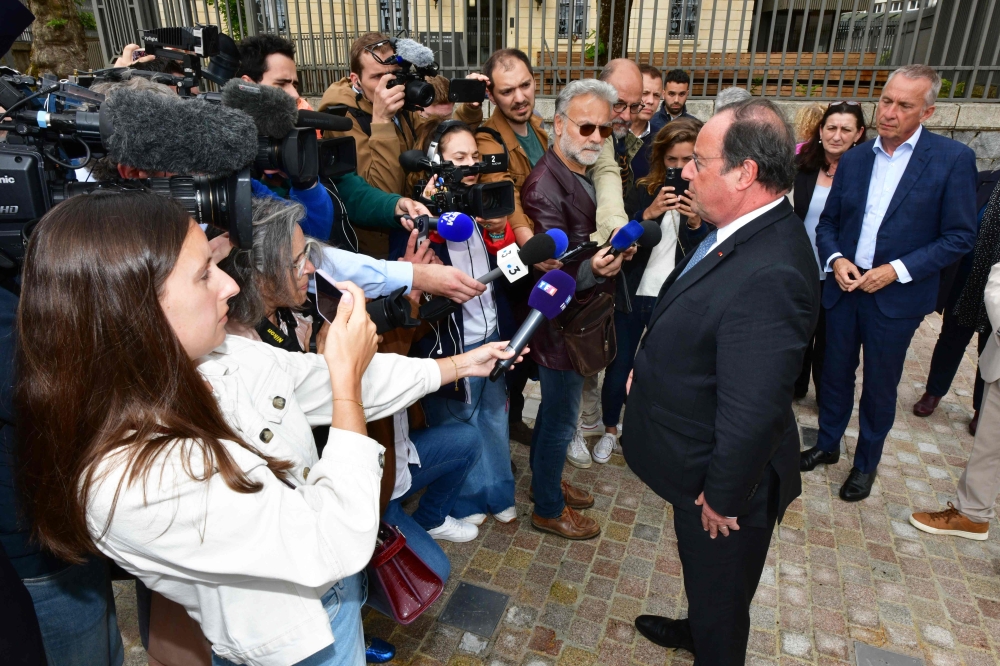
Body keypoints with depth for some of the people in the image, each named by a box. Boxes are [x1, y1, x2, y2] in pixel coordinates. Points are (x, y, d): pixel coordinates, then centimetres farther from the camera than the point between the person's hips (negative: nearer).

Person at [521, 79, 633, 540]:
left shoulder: (587, 173, 6)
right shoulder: (545, 186, -23)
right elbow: (553, 272, -27)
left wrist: (619, 248, 1)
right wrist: (592, 269, -44)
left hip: (583, 314, 9)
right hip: (561, 320, -9)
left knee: (558, 411, 23)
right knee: (561, 419, 6)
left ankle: (547, 481, 44)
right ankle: (548, 509, 27)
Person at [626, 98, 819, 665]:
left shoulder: (769, 274, -35)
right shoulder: (744, 231, -4)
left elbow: (751, 411, -30)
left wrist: (723, 497, -19)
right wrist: (650, 367, 6)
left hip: (720, 478, -9)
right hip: (699, 461, 9)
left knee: (720, 596, 19)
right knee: (702, 574, 34)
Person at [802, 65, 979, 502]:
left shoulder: (953, 159, -8)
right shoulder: (854, 159, 4)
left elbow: (960, 236, -8)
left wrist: (898, 269, -18)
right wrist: (835, 260, -9)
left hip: (897, 297, -3)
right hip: (844, 288, 3)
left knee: (880, 387, 11)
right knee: (835, 373, 15)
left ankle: (866, 462, 31)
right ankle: (827, 444, 36)